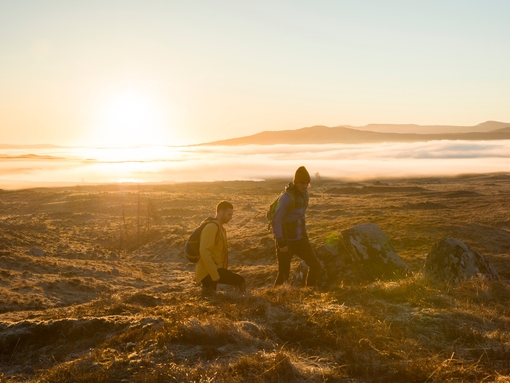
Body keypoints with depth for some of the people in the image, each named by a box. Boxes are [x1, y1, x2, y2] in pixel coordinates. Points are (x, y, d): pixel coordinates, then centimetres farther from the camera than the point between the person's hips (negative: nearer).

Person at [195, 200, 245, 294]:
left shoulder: (219, 228, 17)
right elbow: (204, 252, -25)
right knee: (240, 281, -19)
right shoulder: (211, 227, -15)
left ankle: (208, 285, 14)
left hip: (215, 268, 10)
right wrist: (215, 277, -24)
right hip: (207, 272, -10)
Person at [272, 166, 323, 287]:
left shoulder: (304, 194, 4)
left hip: (299, 239, 7)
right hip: (285, 241, -7)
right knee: (284, 274, 0)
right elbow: (276, 221, -24)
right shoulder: (287, 197, -22)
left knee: (316, 267, 2)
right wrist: (281, 243, -26)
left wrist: (304, 234, 19)